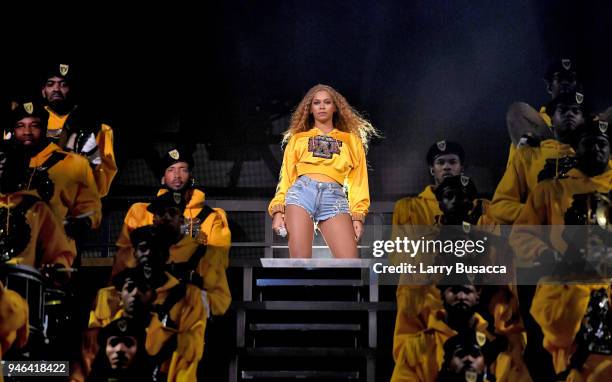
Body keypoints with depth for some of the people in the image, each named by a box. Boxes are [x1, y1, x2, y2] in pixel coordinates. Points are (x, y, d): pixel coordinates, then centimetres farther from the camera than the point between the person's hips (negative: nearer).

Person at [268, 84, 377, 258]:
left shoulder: (351, 140, 24)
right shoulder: (298, 138, 24)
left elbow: (358, 181, 16)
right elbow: (286, 177, 17)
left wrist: (358, 216, 3)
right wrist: (278, 210, 2)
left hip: (334, 197, 0)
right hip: (302, 192, 0)